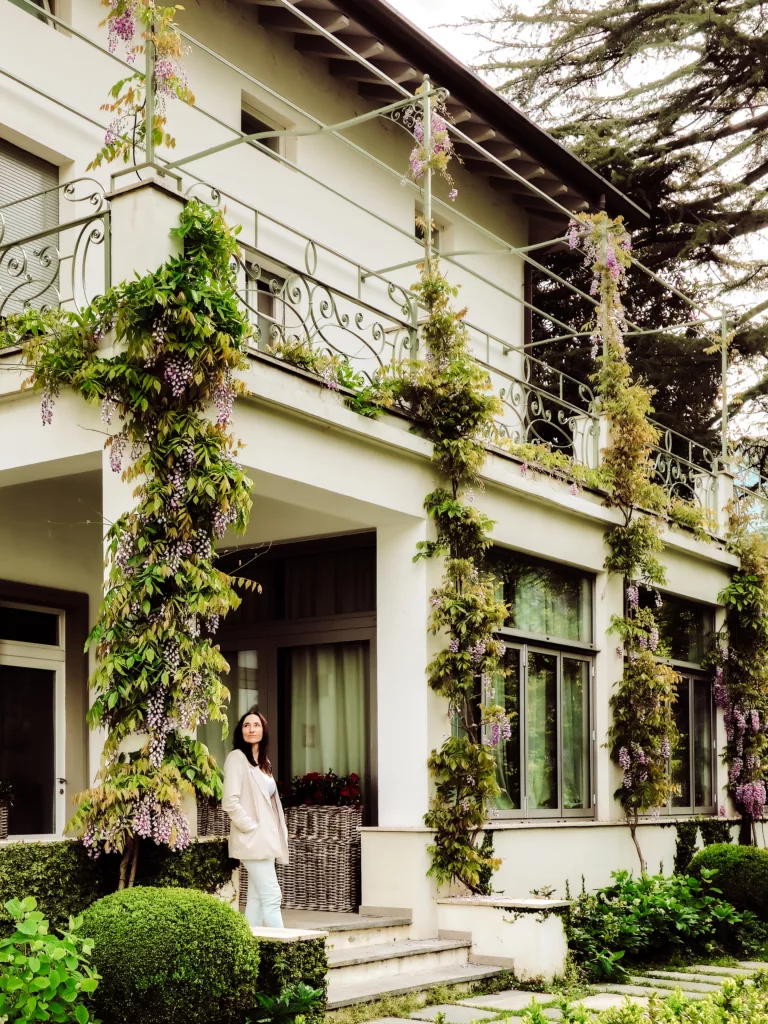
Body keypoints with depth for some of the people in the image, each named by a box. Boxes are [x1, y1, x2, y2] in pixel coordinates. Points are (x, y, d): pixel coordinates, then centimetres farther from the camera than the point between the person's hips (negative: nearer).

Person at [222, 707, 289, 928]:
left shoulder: (263, 761, 17)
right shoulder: (237, 757, -8)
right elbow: (230, 802, -17)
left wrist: (278, 833, 10)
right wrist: (252, 827, -16)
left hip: (266, 839, 8)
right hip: (254, 840, -8)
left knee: (257, 898, 8)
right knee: (271, 897, -11)